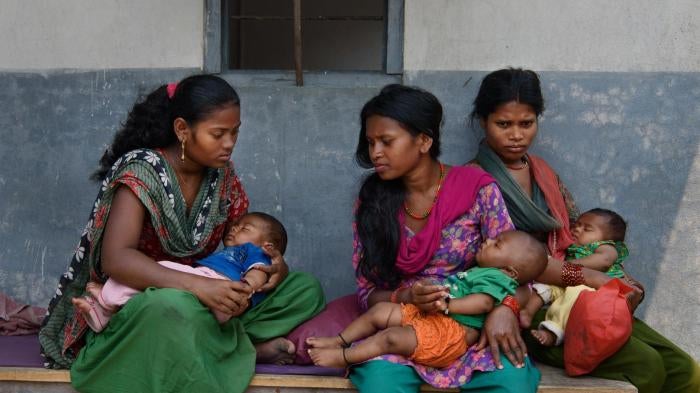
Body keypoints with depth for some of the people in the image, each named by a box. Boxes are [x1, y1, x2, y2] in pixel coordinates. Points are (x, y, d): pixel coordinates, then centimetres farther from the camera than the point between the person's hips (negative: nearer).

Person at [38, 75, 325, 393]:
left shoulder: (222, 174, 3)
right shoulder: (141, 172, -17)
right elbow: (115, 260, -27)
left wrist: (273, 264, -13)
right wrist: (197, 286, -38)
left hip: (203, 300, 7)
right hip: (134, 303, -6)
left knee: (306, 289, -5)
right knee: (175, 308, -41)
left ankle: (236, 342, -22)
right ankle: (247, 346, -18)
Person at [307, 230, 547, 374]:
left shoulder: (495, 278, -9)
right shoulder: (480, 272, 24)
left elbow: (484, 303, -25)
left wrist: (447, 304, -25)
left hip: (451, 332, -11)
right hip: (426, 314, 11)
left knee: (391, 337, -22)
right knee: (380, 310, 7)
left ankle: (343, 357, -13)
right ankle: (340, 341, 12)